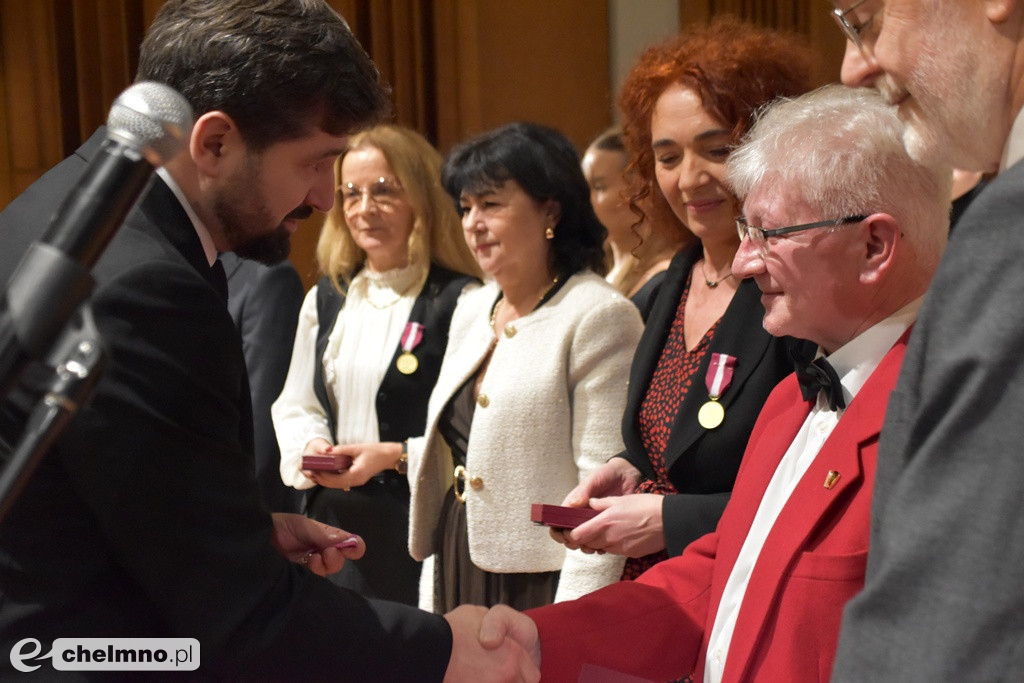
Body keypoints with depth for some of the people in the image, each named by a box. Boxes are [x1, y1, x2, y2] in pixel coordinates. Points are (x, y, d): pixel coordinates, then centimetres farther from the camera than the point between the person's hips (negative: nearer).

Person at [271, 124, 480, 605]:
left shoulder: (457, 302, -8)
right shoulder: (325, 299, 13)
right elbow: (294, 406, 17)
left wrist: (396, 455, -18)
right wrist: (308, 448, -2)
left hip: (419, 528, -5)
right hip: (334, 524, 5)